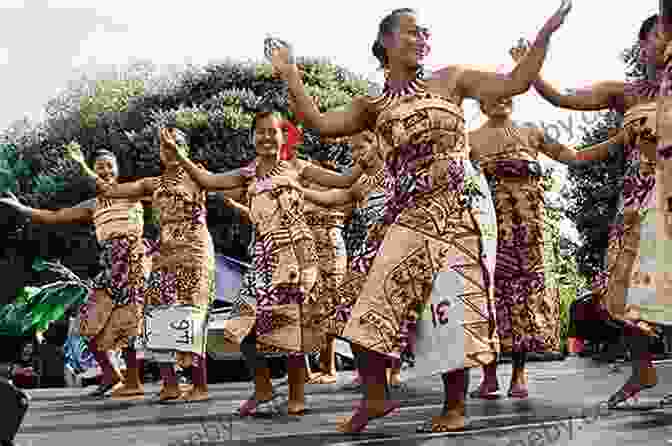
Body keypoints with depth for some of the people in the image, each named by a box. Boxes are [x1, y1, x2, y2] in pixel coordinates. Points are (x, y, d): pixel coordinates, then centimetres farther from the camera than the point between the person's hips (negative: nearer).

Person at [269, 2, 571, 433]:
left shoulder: (450, 80, 10)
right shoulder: (371, 106, 12)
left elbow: (515, 83, 7)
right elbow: (320, 123, 1)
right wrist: (290, 76, 5)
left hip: (462, 208, -1)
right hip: (412, 215, 2)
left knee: (456, 304, -2)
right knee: (379, 299, -4)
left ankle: (456, 406, 11)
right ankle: (376, 396, 12)